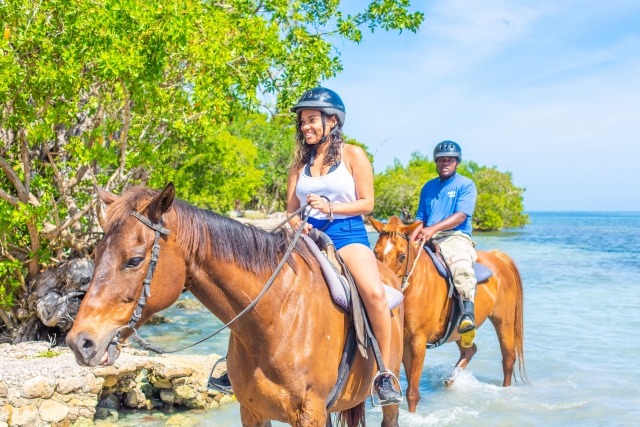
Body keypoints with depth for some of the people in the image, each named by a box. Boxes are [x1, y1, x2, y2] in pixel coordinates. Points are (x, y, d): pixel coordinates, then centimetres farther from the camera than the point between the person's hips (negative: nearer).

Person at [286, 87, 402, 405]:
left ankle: (385, 374, -16)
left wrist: (330, 207, -17)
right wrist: (296, 223, -11)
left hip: (347, 234, -4)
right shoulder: (300, 164, 13)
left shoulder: (353, 155, 2)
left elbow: (367, 203, -2)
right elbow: (291, 209, 12)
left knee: (374, 292, -30)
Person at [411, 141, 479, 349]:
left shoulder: (466, 185, 6)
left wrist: (433, 228, -21)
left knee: (461, 264, -36)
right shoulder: (428, 187, 21)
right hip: (427, 240, 5)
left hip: (456, 237, -5)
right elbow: (420, 217, 19)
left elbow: (461, 215, -9)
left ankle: (467, 316, -48)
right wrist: (413, 236, -3)